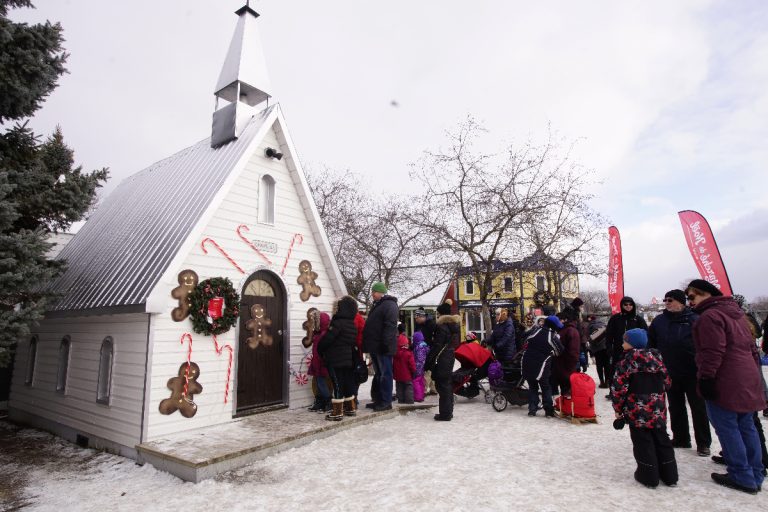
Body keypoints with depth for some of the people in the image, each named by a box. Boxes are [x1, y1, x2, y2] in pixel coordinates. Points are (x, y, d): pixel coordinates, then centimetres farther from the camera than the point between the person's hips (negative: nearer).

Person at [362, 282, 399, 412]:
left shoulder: (390, 305, -11)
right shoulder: (376, 305, 20)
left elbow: (390, 326, -21)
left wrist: (385, 343, -26)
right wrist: (367, 343, 21)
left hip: (383, 347, -10)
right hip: (375, 347, 10)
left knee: (384, 374, -3)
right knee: (378, 374, 15)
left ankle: (386, 402, 4)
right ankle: (378, 400, 24)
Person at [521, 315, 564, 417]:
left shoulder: (536, 331, 2)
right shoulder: (553, 337, -9)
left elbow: (526, 344, 10)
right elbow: (559, 352, 0)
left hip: (528, 363, 4)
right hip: (541, 366, -4)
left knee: (532, 387, 16)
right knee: (546, 388, 14)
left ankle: (532, 409, 14)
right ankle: (549, 410, 13)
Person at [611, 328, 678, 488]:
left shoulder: (626, 363, -13)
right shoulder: (657, 359, 5)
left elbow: (618, 389, -15)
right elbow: (666, 383, 11)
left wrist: (618, 410, -4)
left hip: (637, 411, -5)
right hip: (658, 410, 6)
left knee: (643, 442, 5)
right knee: (662, 439, 17)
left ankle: (649, 476, 12)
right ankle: (669, 475, 26)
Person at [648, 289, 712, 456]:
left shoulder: (694, 320, -7)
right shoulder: (659, 321, 4)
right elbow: (650, 345, 8)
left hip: (692, 372, -4)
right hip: (670, 373, 4)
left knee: (698, 407, 6)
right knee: (676, 408, 13)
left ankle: (703, 443, 17)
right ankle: (680, 438, 26)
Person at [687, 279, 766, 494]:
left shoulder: (709, 316, -15)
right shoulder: (736, 314, 16)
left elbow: (713, 352, -22)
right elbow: (752, 347, 20)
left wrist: (706, 379, -18)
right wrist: (752, 373, 24)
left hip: (725, 384, -10)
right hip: (747, 381, 10)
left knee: (727, 428, 0)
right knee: (746, 427, 15)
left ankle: (742, 477, 6)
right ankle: (755, 476, 23)